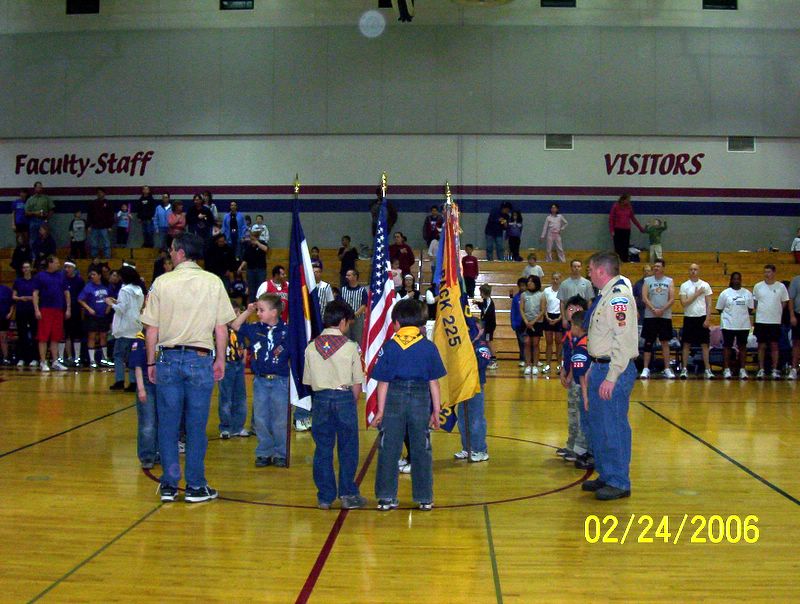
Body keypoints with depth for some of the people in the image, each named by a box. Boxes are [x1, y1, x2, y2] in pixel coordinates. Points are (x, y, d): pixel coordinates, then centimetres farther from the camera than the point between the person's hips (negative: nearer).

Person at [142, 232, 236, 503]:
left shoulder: (162, 282, -1)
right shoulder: (213, 282, 0)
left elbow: (152, 329, 0)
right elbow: (221, 328, 0)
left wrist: (151, 362, 8)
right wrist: (220, 360, 9)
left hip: (169, 358, 0)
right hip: (200, 359, 0)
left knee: (168, 424, 8)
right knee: (196, 425, 6)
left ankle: (169, 485, 13)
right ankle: (195, 486, 10)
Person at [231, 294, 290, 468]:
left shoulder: (286, 331, -7)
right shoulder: (255, 329, 3)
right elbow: (235, 326, 10)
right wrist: (248, 311, 3)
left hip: (280, 380, -4)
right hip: (260, 381, 4)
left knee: (280, 420, 5)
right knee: (261, 419, 8)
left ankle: (280, 454, 15)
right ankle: (264, 453, 18)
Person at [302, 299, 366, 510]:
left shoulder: (311, 347, 3)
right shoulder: (350, 347, -5)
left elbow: (308, 380, 4)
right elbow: (357, 382, -2)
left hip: (320, 399, 3)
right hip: (344, 397, -3)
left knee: (323, 449, 8)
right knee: (348, 448, 7)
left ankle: (325, 497, 11)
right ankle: (348, 494, 10)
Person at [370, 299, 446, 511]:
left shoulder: (389, 347, -3)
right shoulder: (429, 347, -1)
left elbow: (383, 382, -2)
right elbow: (434, 383, 1)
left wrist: (380, 410, 4)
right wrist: (436, 410, 7)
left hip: (394, 399, -1)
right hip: (420, 399, 1)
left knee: (388, 450, 8)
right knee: (421, 450, 10)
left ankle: (386, 497, 12)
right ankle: (424, 498, 16)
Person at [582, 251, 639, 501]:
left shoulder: (619, 297, -17)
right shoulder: (605, 296, 13)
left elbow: (624, 340, -23)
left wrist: (611, 377, -24)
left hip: (614, 370, -10)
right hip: (600, 367, 10)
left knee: (613, 427, -3)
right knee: (597, 424, 17)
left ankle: (619, 483, 7)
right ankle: (606, 476, 29)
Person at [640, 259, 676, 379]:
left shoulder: (669, 281, 6)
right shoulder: (647, 281, 5)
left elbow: (672, 299, 0)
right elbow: (644, 298, -3)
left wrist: (662, 310, -13)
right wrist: (654, 310, -15)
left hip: (665, 316, 1)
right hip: (650, 316, 0)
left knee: (665, 342, 3)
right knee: (648, 342, 0)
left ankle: (667, 369, 7)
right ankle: (646, 368, 3)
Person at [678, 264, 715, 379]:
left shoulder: (705, 285, 3)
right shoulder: (684, 286, 1)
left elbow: (709, 304, 2)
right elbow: (684, 303, -8)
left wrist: (708, 319, -6)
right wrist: (696, 294, -12)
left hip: (702, 317, 0)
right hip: (689, 317, 0)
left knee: (704, 344, 2)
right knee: (686, 344, 1)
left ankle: (708, 369, 5)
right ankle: (684, 369, 5)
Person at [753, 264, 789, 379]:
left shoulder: (781, 286, 0)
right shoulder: (758, 286, 2)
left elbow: (784, 302, 9)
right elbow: (754, 302, 11)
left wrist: (777, 312, 4)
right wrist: (759, 311, 5)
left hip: (775, 321, 0)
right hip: (761, 321, 0)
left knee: (774, 346, 3)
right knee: (761, 346, 3)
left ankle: (775, 370, 9)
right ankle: (761, 370, 9)